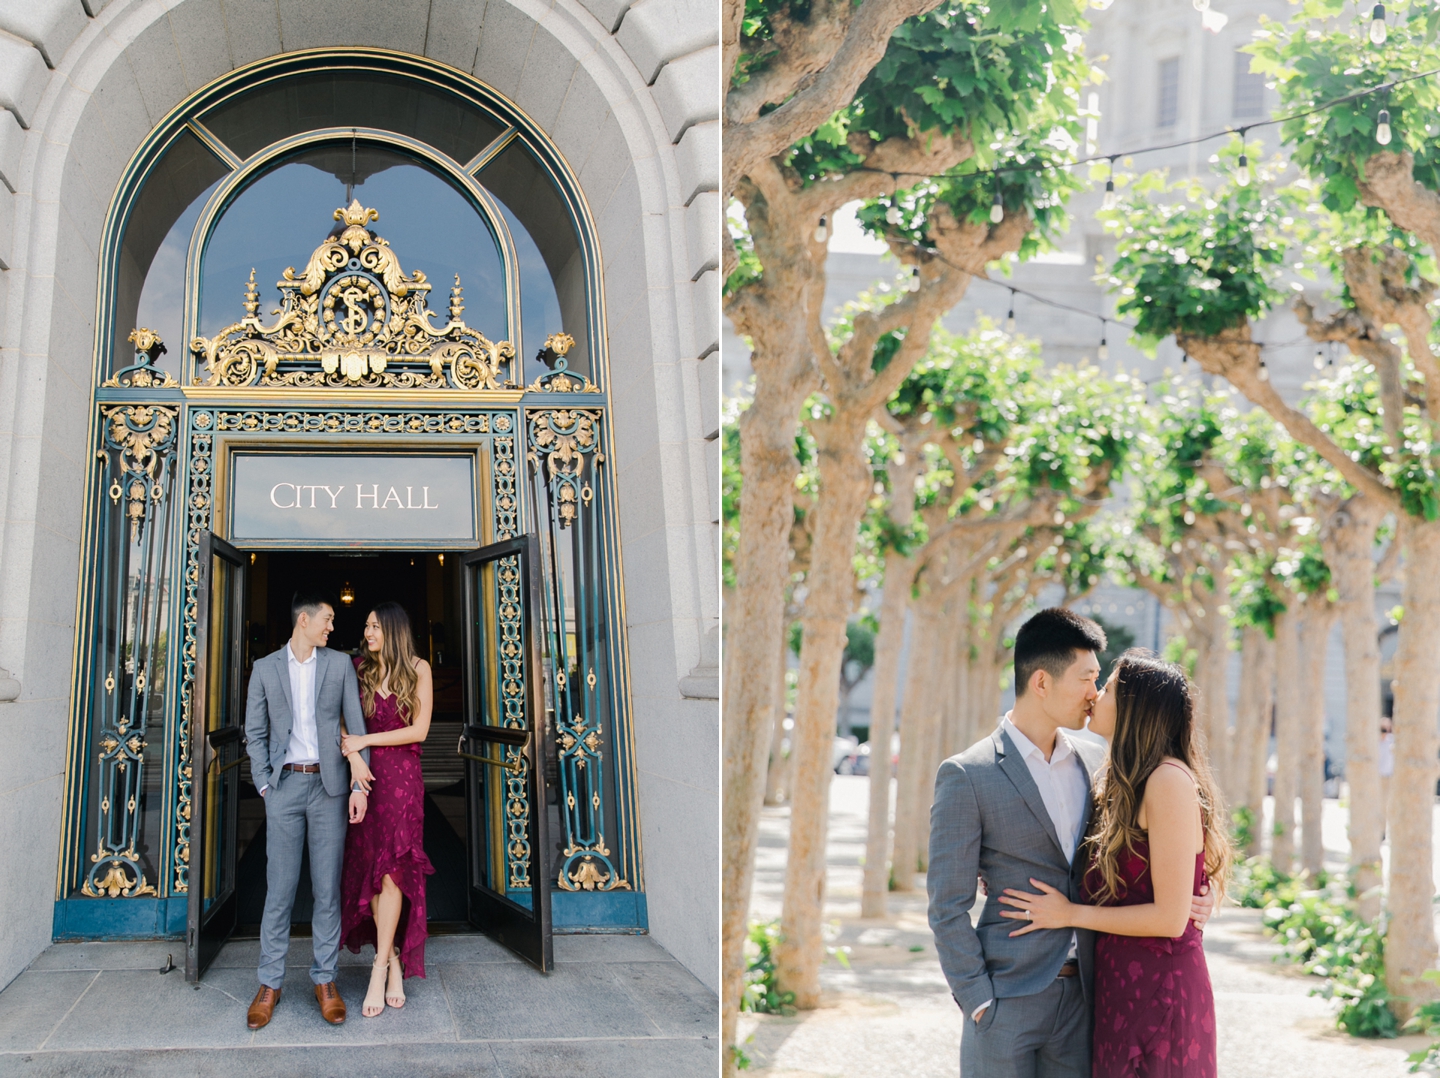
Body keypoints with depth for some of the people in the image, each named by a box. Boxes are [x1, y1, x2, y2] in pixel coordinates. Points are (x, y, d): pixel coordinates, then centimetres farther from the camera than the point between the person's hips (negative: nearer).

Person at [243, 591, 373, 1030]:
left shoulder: (339, 665, 7)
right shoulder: (265, 669, 6)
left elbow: (356, 726, 5)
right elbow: (255, 733, 8)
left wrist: (359, 783, -2)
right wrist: (265, 784, -2)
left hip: (328, 784, 1)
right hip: (285, 783, -1)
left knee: (327, 886, 3)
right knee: (280, 886, 0)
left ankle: (325, 979, 11)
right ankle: (270, 982, 8)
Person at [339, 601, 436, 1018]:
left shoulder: (417, 669, 2)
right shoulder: (359, 669, 8)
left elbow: (419, 730, -3)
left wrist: (366, 740, -9)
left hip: (402, 778, -2)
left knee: (391, 868, -9)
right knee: (369, 869, 1)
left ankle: (380, 968, -7)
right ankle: (393, 961, 12)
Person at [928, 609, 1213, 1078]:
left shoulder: (1094, 763, 9)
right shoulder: (967, 776, -8)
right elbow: (948, 906, -8)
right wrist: (978, 1002, -12)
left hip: (1081, 998, 5)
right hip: (1008, 1000, -5)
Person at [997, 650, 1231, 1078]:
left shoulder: (1170, 780, -16)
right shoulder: (1124, 785, 13)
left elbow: (1170, 917, -19)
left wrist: (1071, 914, -11)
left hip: (1160, 990, -9)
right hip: (1120, 990, 9)